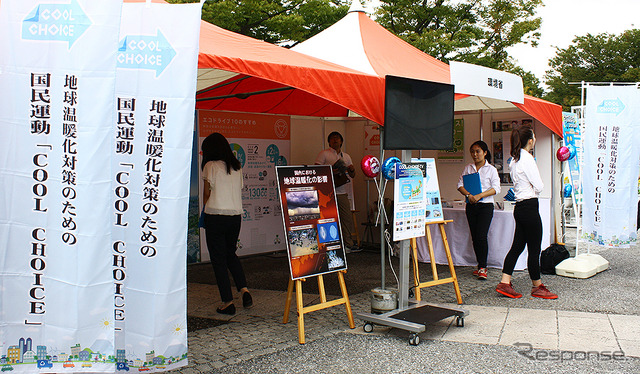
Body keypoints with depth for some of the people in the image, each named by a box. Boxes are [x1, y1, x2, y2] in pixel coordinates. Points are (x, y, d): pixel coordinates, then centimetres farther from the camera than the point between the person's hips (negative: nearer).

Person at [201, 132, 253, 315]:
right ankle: (244, 288, 5)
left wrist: (206, 211, 16)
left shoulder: (211, 166, -5)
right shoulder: (237, 167, 9)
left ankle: (227, 302, 5)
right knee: (230, 254, 22)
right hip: (236, 216, 5)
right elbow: (239, 189, 9)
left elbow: (207, 193, -1)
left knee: (218, 259, 4)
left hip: (216, 216, -5)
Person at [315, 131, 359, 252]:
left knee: (347, 217, 4)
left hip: (342, 192, 5)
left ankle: (348, 243, 12)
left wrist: (352, 170, -1)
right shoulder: (324, 154, 4)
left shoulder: (346, 156, 20)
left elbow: (352, 175, 22)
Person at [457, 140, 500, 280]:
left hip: (486, 205, -4)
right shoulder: (468, 168, 12)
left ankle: (482, 268, -6)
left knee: (481, 236, -13)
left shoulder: (491, 169, 1)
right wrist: (468, 195, -14)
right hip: (471, 206, 4)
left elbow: (496, 188, -8)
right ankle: (481, 266, 17)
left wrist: (479, 195, -19)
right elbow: (460, 185, 6)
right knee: (474, 237, 6)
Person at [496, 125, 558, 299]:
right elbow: (539, 187, -16)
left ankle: (505, 283, 10)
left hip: (519, 206, 9)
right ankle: (537, 286, 13)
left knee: (517, 245, 11)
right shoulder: (527, 159, -15)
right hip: (529, 206, -9)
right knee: (534, 248, 2)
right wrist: (536, 187, 4)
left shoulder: (514, 159, 12)